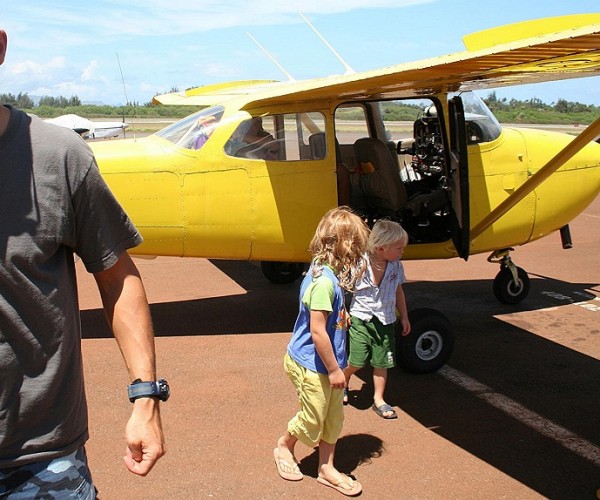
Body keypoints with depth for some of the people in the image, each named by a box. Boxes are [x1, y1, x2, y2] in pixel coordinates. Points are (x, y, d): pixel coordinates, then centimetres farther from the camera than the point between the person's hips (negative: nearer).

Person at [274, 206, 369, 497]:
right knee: (312, 419, 13)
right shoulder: (324, 280, -28)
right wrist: (334, 369, -19)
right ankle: (284, 447, 40)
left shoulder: (326, 272, 2)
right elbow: (317, 331, -26)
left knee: (334, 417, 18)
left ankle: (326, 468, 33)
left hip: (326, 363, 9)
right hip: (312, 366, -9)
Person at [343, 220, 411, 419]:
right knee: (356, 361, -2)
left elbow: (398, 291, 12)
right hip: (360, 319, -4)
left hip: (385, 322, 4)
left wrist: (404, 316, 17)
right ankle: (343, 383, 30)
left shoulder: (396, 266, -3)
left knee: (382, 362, 8)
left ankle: (378, 400, 24)